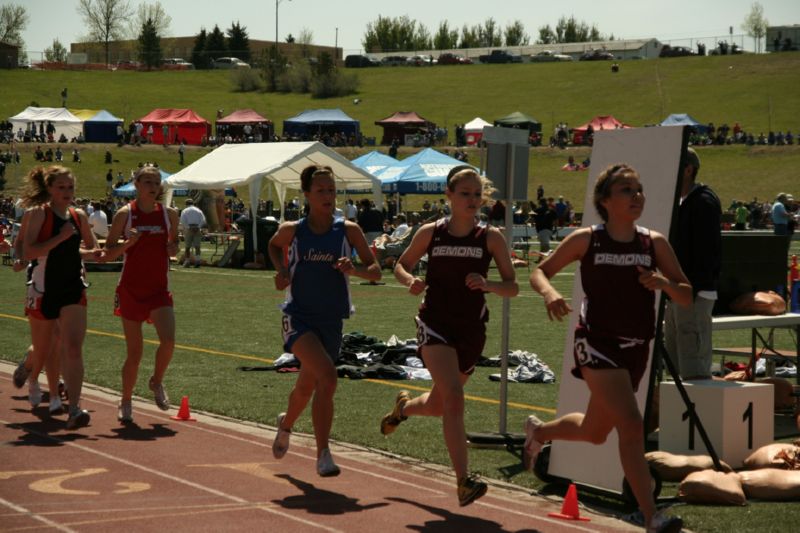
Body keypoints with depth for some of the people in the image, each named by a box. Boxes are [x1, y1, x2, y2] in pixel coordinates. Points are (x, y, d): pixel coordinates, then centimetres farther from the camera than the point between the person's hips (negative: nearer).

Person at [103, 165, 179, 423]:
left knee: (168, 340, -19)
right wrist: (129, 242, -19)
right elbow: (109, 253, -1)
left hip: (159, 288, 2)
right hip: (131, 290, -2)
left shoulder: (169, 215, 4)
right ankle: (126, 402, 22)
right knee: (135, 352, 1)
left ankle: (157, 381, 11)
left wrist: (173, 249, -3)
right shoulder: (124, 215, -4)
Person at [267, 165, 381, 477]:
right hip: (299, 317, -3)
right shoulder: (292, 231, -1)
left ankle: (286, 424, 45)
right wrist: (281, 270, 3)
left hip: (331, 321, 3)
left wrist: (354, 269, -21)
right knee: (327, 376, -24)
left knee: (307, 387, 14)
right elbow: (274, 246, 21)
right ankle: (323, 455, -20)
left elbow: (375, 271, 0)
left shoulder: (348, 231, -2)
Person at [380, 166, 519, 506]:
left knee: (437, 406, 16)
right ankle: (464, 481, -21)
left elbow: (512, 287, -2)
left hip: (471, 330, 2)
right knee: (453, 398, -22)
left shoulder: (491, 238, -3)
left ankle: (405, 405, 53)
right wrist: (410, 281, -9)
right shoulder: (430, 233, -2)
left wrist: (487, 284, -22)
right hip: (435, 325, -2)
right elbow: (402, 265, 13)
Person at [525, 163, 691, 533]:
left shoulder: (654, 244, 2)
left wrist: (665, 283, -17)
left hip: (635, 349, 5)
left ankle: (538, 431, 50)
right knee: (631, 425, -21)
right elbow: (539, 272, 5)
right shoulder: (586, 240, -5)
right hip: (597, 344, -5)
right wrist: (549, 293, -18)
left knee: (594, 433, 19)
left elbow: (687, 297, 4)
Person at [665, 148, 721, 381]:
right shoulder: (682, 202, 18)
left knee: (694, 368, -9)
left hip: (695, 294, -10)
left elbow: (707, 250, -19)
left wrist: (691, 290, -22)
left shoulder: (704, 202, -11)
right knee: (675, 361, 12)